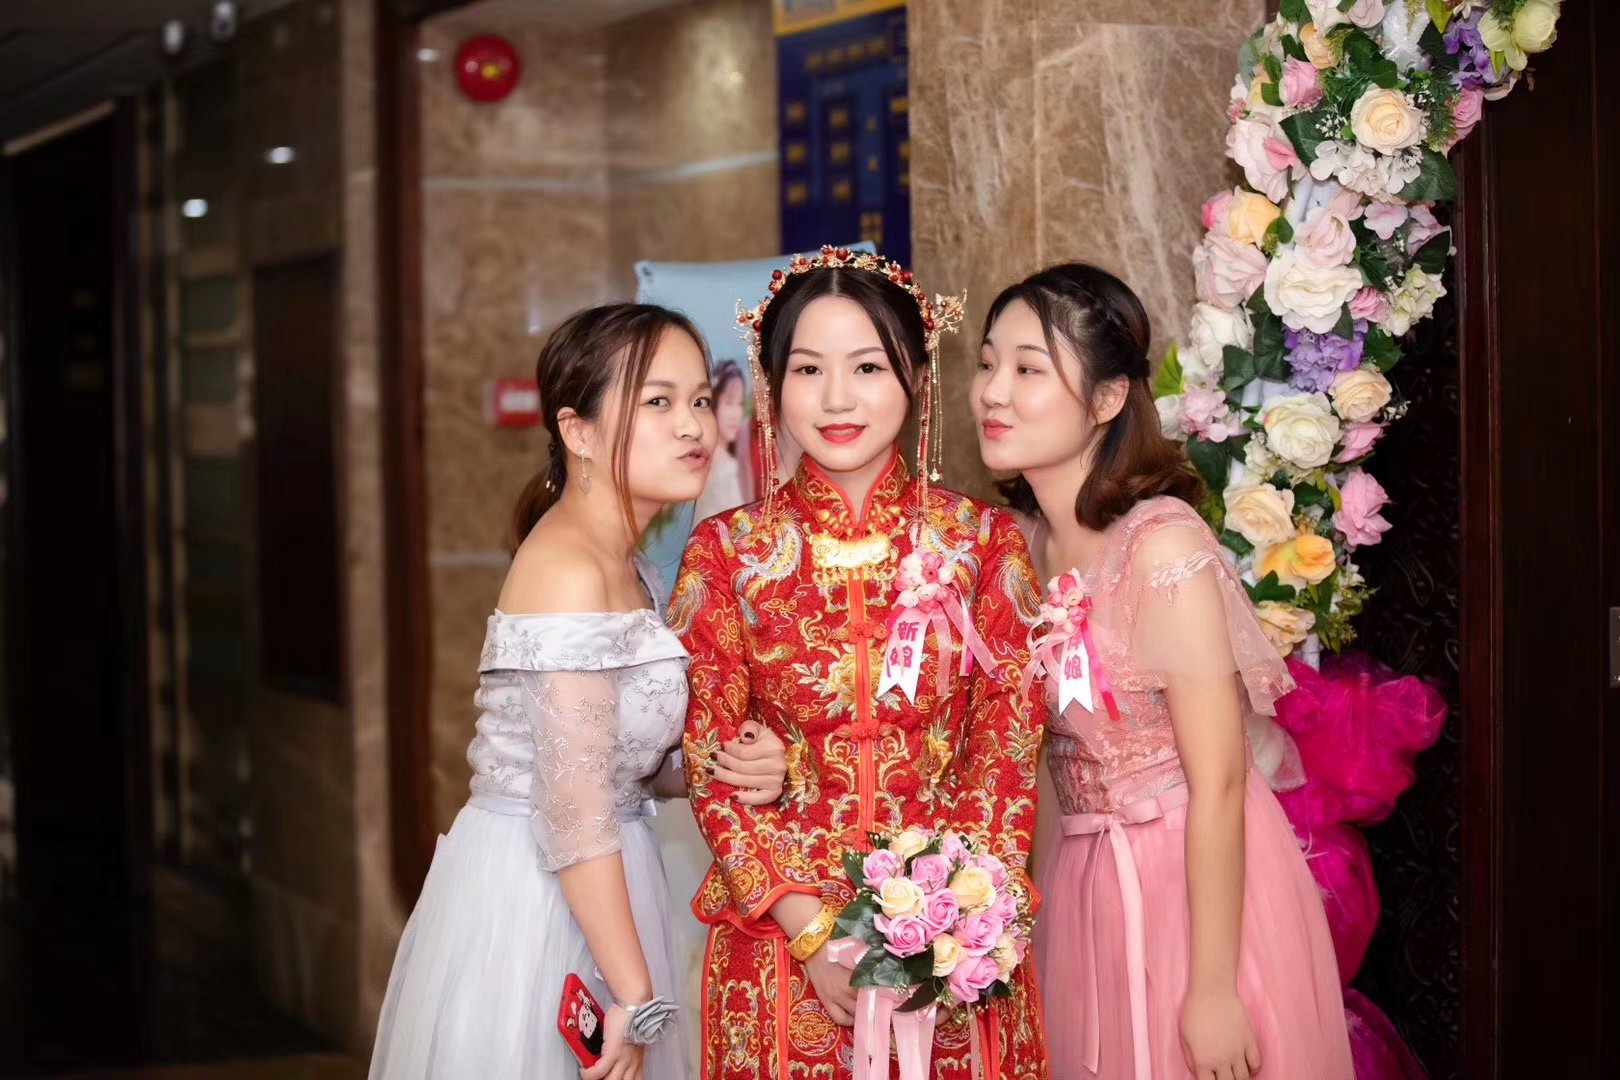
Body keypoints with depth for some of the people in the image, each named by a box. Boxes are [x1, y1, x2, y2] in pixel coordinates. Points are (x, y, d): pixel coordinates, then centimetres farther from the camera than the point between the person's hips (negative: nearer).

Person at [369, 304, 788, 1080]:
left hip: (580, 893, 9)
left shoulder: (624, 567, 8)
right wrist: (636, 997, -20)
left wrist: (727, 766, -6)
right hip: (532, 899, -9)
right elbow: (574, 808, -23)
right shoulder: (570, 572, -20)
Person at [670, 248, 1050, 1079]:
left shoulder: (983, 542, 0)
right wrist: (814, 932, -12)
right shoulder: (728, 553, -2)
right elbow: (711, 768, -3)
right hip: (784, 941, 0)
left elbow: (1006, 754, -1)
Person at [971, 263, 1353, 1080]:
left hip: (1202, 882, -7)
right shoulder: (1027, 543, 1)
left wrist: (1214, 989, -19)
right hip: (1086, 885, 7)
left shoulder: (1162, 546, -20)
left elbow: (1219, 784, -20)